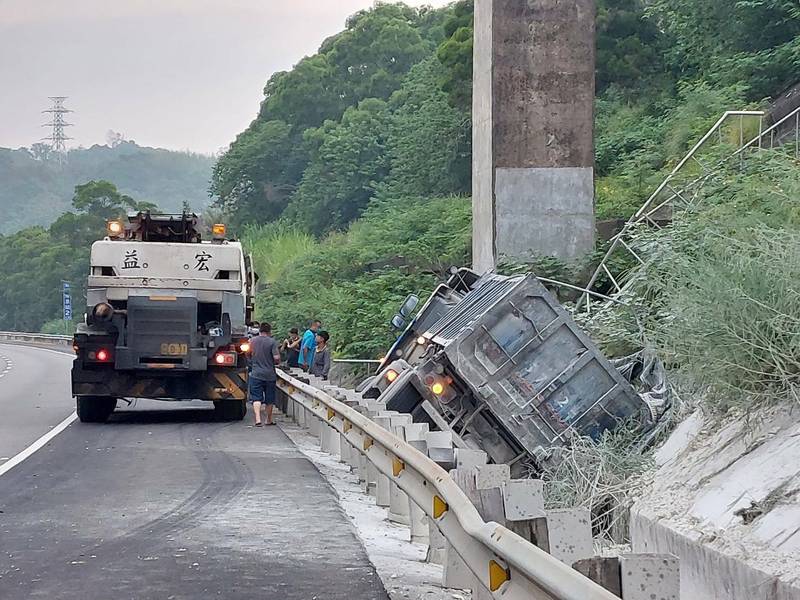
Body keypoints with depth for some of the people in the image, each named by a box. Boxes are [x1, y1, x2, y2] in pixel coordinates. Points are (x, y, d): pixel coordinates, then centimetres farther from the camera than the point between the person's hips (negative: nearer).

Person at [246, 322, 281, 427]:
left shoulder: (252, 341, 2)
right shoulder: (271, 342, -9)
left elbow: (248, 355, 16)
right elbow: (277, 358, -16)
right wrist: (277, 363, 6)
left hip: (256, 374, 1)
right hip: (269, 375, -1)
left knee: (256, 398, -2)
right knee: (269, 399, 13)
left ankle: (258, 419, -19)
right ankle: (269, 420, 26)